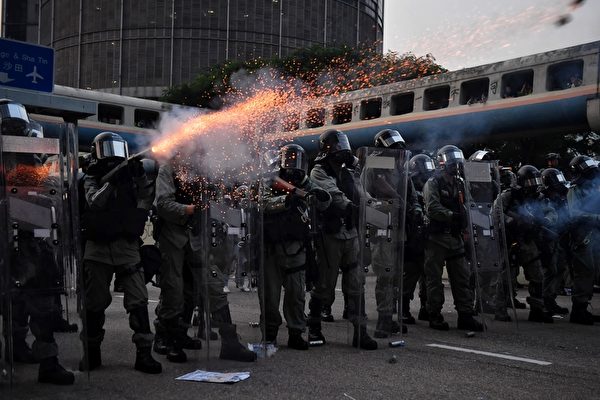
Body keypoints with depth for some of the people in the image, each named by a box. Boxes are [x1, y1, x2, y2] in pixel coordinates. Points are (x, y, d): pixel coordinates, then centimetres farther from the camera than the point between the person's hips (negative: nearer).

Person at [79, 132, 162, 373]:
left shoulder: (129, 177, 10)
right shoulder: (92, 180, 6)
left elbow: (146, 200, -2)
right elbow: (95, 201, -13)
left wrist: (141, 176, -15)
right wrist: (113, 180, -23)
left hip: (127, 246, 0)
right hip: (98, 247, 0)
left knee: (138, 299, -8)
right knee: (95, 301, 7)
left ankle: (144, 353, -5)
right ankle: (92, 352, 20)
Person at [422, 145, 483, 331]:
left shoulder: (459, 182, 16)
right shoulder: (433, 182, -7)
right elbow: (432, 208, -21)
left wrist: (464, 219, 6)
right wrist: (452, 215, -31)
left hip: (455, 237, 7)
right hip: (437, 237, -7)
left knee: (462, 277, 6)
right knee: (435, 278, 1)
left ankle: (466, 315, 11)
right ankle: (435, 316, 9)